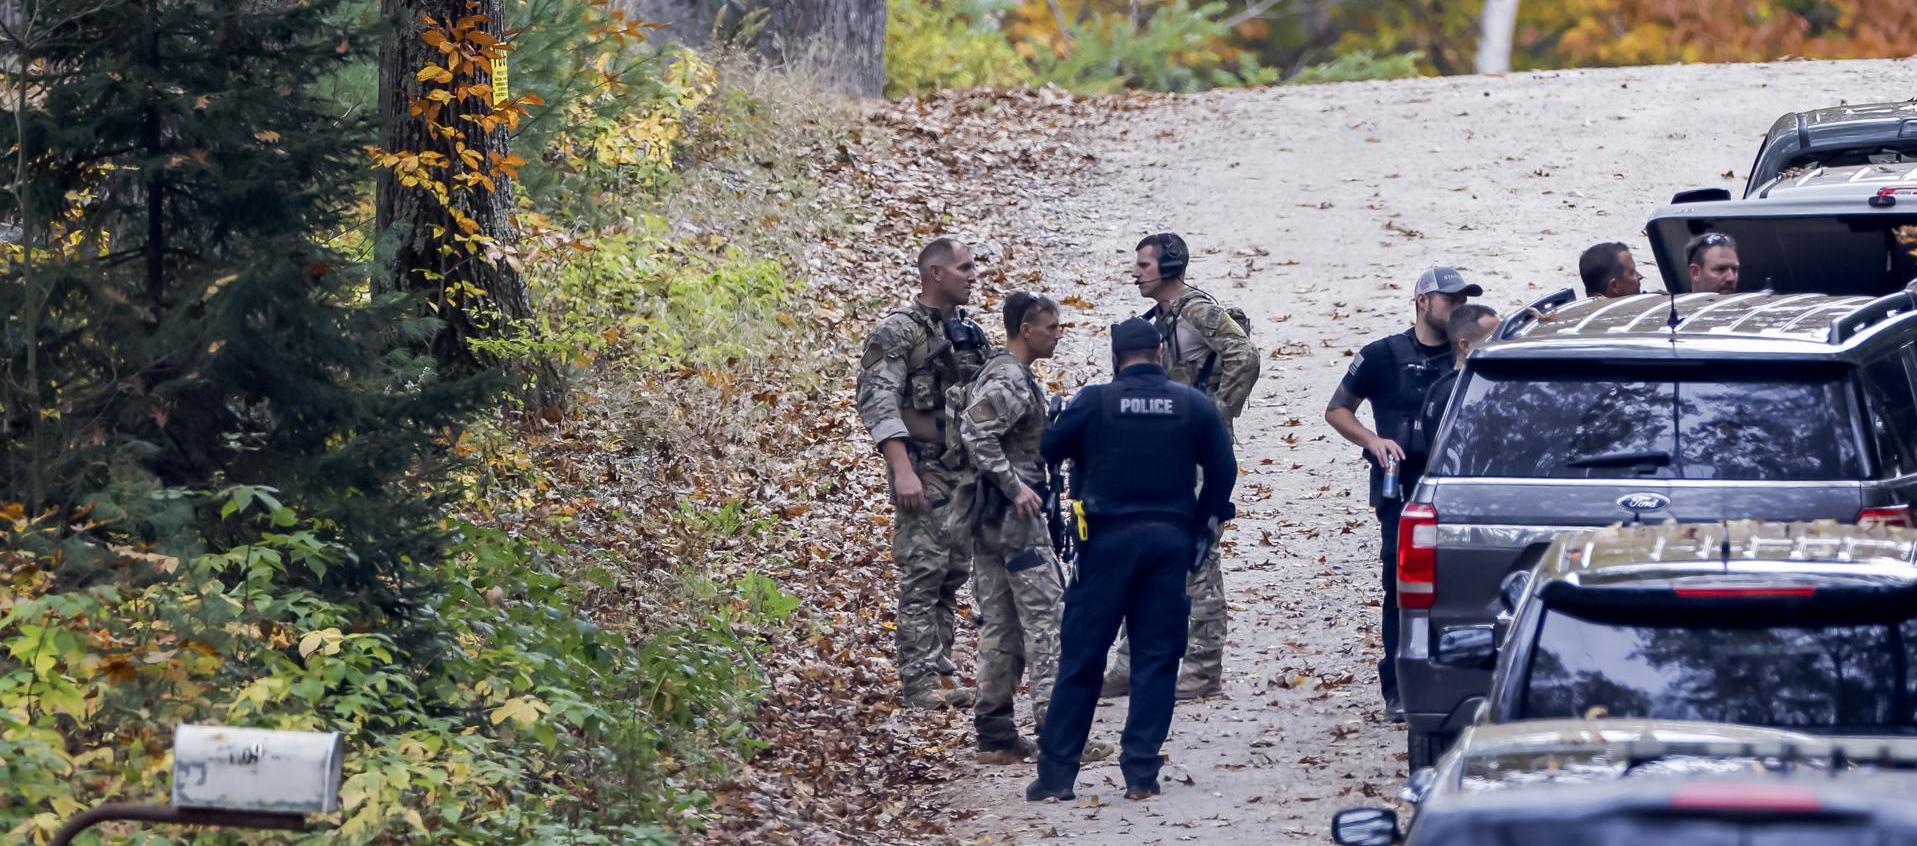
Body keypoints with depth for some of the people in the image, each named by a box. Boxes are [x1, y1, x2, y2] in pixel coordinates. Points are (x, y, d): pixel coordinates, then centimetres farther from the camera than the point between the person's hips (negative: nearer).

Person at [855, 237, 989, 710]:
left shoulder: (968, 334, 15)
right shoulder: (898, 331, -9)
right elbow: (877, 403, -16)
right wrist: (902, 470, -24)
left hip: (967, 472, 8)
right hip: (924, 472, -8)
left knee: (953, 575, 9)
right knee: (923, 575, -9)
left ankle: (942, 673, 15)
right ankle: (919, 683, -9)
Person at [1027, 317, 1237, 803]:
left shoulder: (1094, 402, -3)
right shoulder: (1194, 405, 3)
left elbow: (1048, 452, -1)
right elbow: (1223, 470, 5)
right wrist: (1202, 531, 15)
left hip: (1108, 539, -1)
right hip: (1171, 540, 2)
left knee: (1081, 658, 4)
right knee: (1156, 659, 7)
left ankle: (1056, 774, 3)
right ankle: (1141, 774, 1)